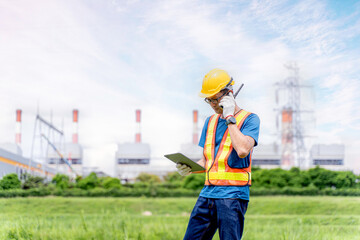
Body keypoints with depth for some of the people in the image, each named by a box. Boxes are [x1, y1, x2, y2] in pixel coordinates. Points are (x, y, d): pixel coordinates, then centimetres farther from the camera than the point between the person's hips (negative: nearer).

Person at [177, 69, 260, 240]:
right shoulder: (210, 122, 18)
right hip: (207, 193, 6)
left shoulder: (249, 119, -1)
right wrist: (189, 168, 2)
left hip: (233, 195, -6)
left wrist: (229, 117, -12)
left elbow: (242, 150, -19)